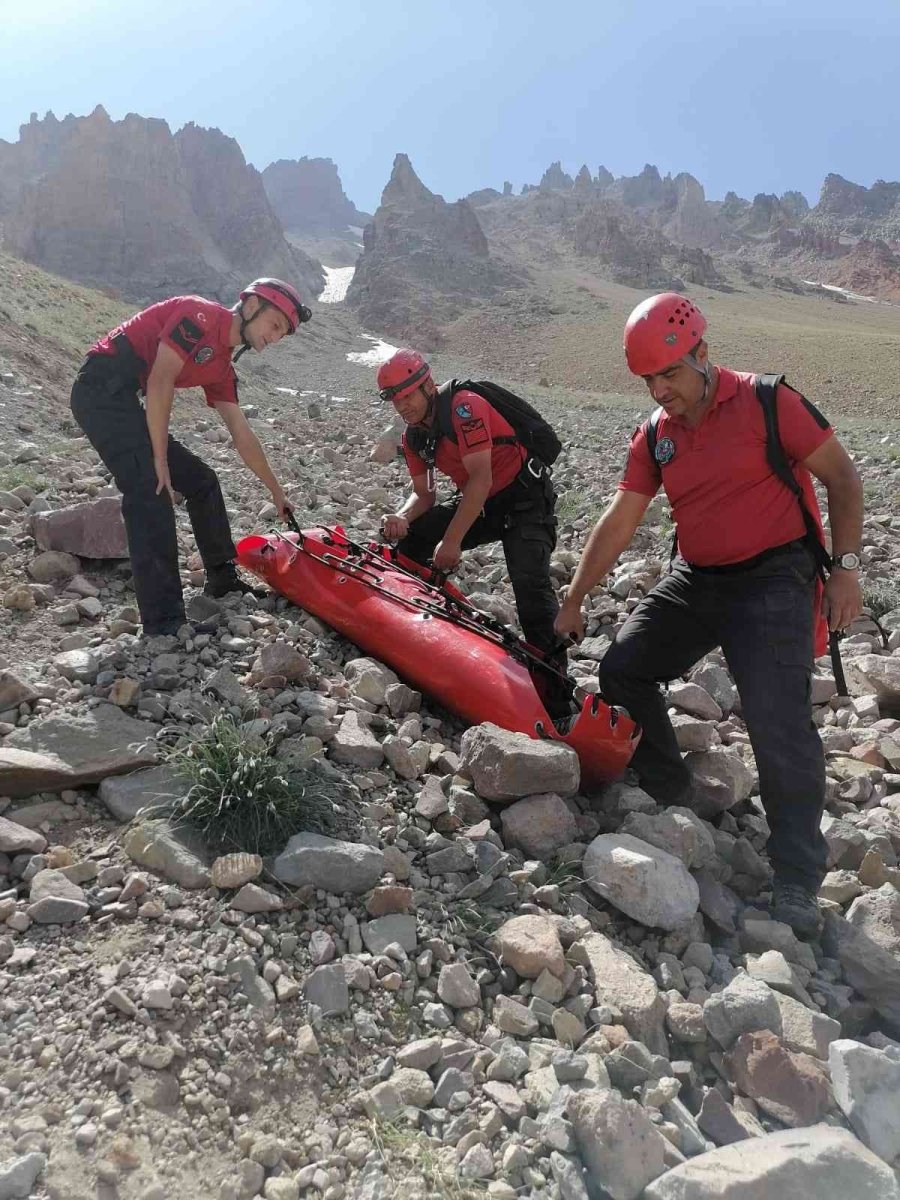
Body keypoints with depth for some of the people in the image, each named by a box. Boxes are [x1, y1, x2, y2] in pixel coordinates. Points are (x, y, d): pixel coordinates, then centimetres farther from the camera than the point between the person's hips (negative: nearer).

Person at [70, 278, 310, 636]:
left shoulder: (221, 367, 16)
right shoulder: (202, 314, -10)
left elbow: (242, 435, 21)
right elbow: (160, 381, -19)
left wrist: (276, 492, 25)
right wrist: (160, 459, -17)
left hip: (124, 403, 10)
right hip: (101, 389, -10)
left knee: (202, 481, 13)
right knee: (152, 491, -20)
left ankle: (223, 579, 27)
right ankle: (165, 625, -23)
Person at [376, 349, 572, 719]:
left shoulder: (464, 407, -21)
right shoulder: (414, 437, 4)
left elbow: (481, 479, -28)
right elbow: (423, 494, 11)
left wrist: (452, 541, -29)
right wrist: (402, 516, -13)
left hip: (525, 499, -8)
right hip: (480, 504, 8)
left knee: (530, 583, -27)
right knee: (409, 538, -2)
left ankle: (555, 694, -25)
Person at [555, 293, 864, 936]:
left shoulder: (766, 401, -11)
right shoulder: (655, 437, 5)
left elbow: (842, 477, -4)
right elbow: (618, 523, 7)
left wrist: (846, 566, -11)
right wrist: (574, 602, 8)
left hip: (774, 580, -6)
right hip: (695, 580, 7)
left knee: (778, 722, -17)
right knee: (621, 671, 3)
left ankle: (798, 881, -3)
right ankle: (669, 796, 21)